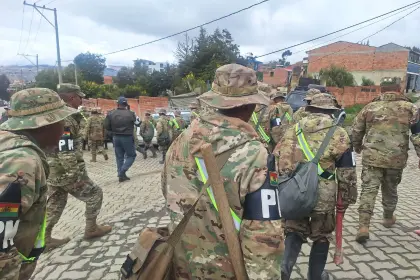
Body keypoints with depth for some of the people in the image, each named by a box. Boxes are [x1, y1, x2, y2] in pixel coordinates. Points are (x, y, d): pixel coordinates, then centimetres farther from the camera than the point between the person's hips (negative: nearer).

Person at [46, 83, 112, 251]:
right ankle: (91, 229, 20)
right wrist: (76, 177, -23)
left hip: (52, 172, 9)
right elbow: (67, 153, -27)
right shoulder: (65, 120, -22)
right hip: (66, 172, -9)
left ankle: (45, 239, 25)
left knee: (54, 203, 18)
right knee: (94, 193, 7)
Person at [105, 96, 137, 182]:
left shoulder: (111, 114, -6)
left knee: (119, 157, 14)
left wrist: (115, 130, 11)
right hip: (127, 137, -4)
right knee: (131, 155, 10)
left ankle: (121, 175, 17)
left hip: (116, 137, 4)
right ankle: (122, 171, -5)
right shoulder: (131, 114, -14)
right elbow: (134, 121, -1)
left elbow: (107, 127, -3)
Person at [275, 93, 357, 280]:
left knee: (294, 232, 19)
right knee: (322, 236, 20)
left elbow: (277, 160, 7)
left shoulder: (293, 130, 6)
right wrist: (347, 198, 12)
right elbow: (347, 173, 1)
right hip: (324, 196, -2)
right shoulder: (339, 135, -1)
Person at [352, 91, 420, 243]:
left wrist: (357, 146, 28)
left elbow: (356, 129, 12)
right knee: (390, 189, 21)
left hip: (372, 157, -1)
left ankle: (363, 226, -10)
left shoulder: (370, 107, 6)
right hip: (396, 158, 1)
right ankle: (388, 217, 41)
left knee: (369, 190, -1)